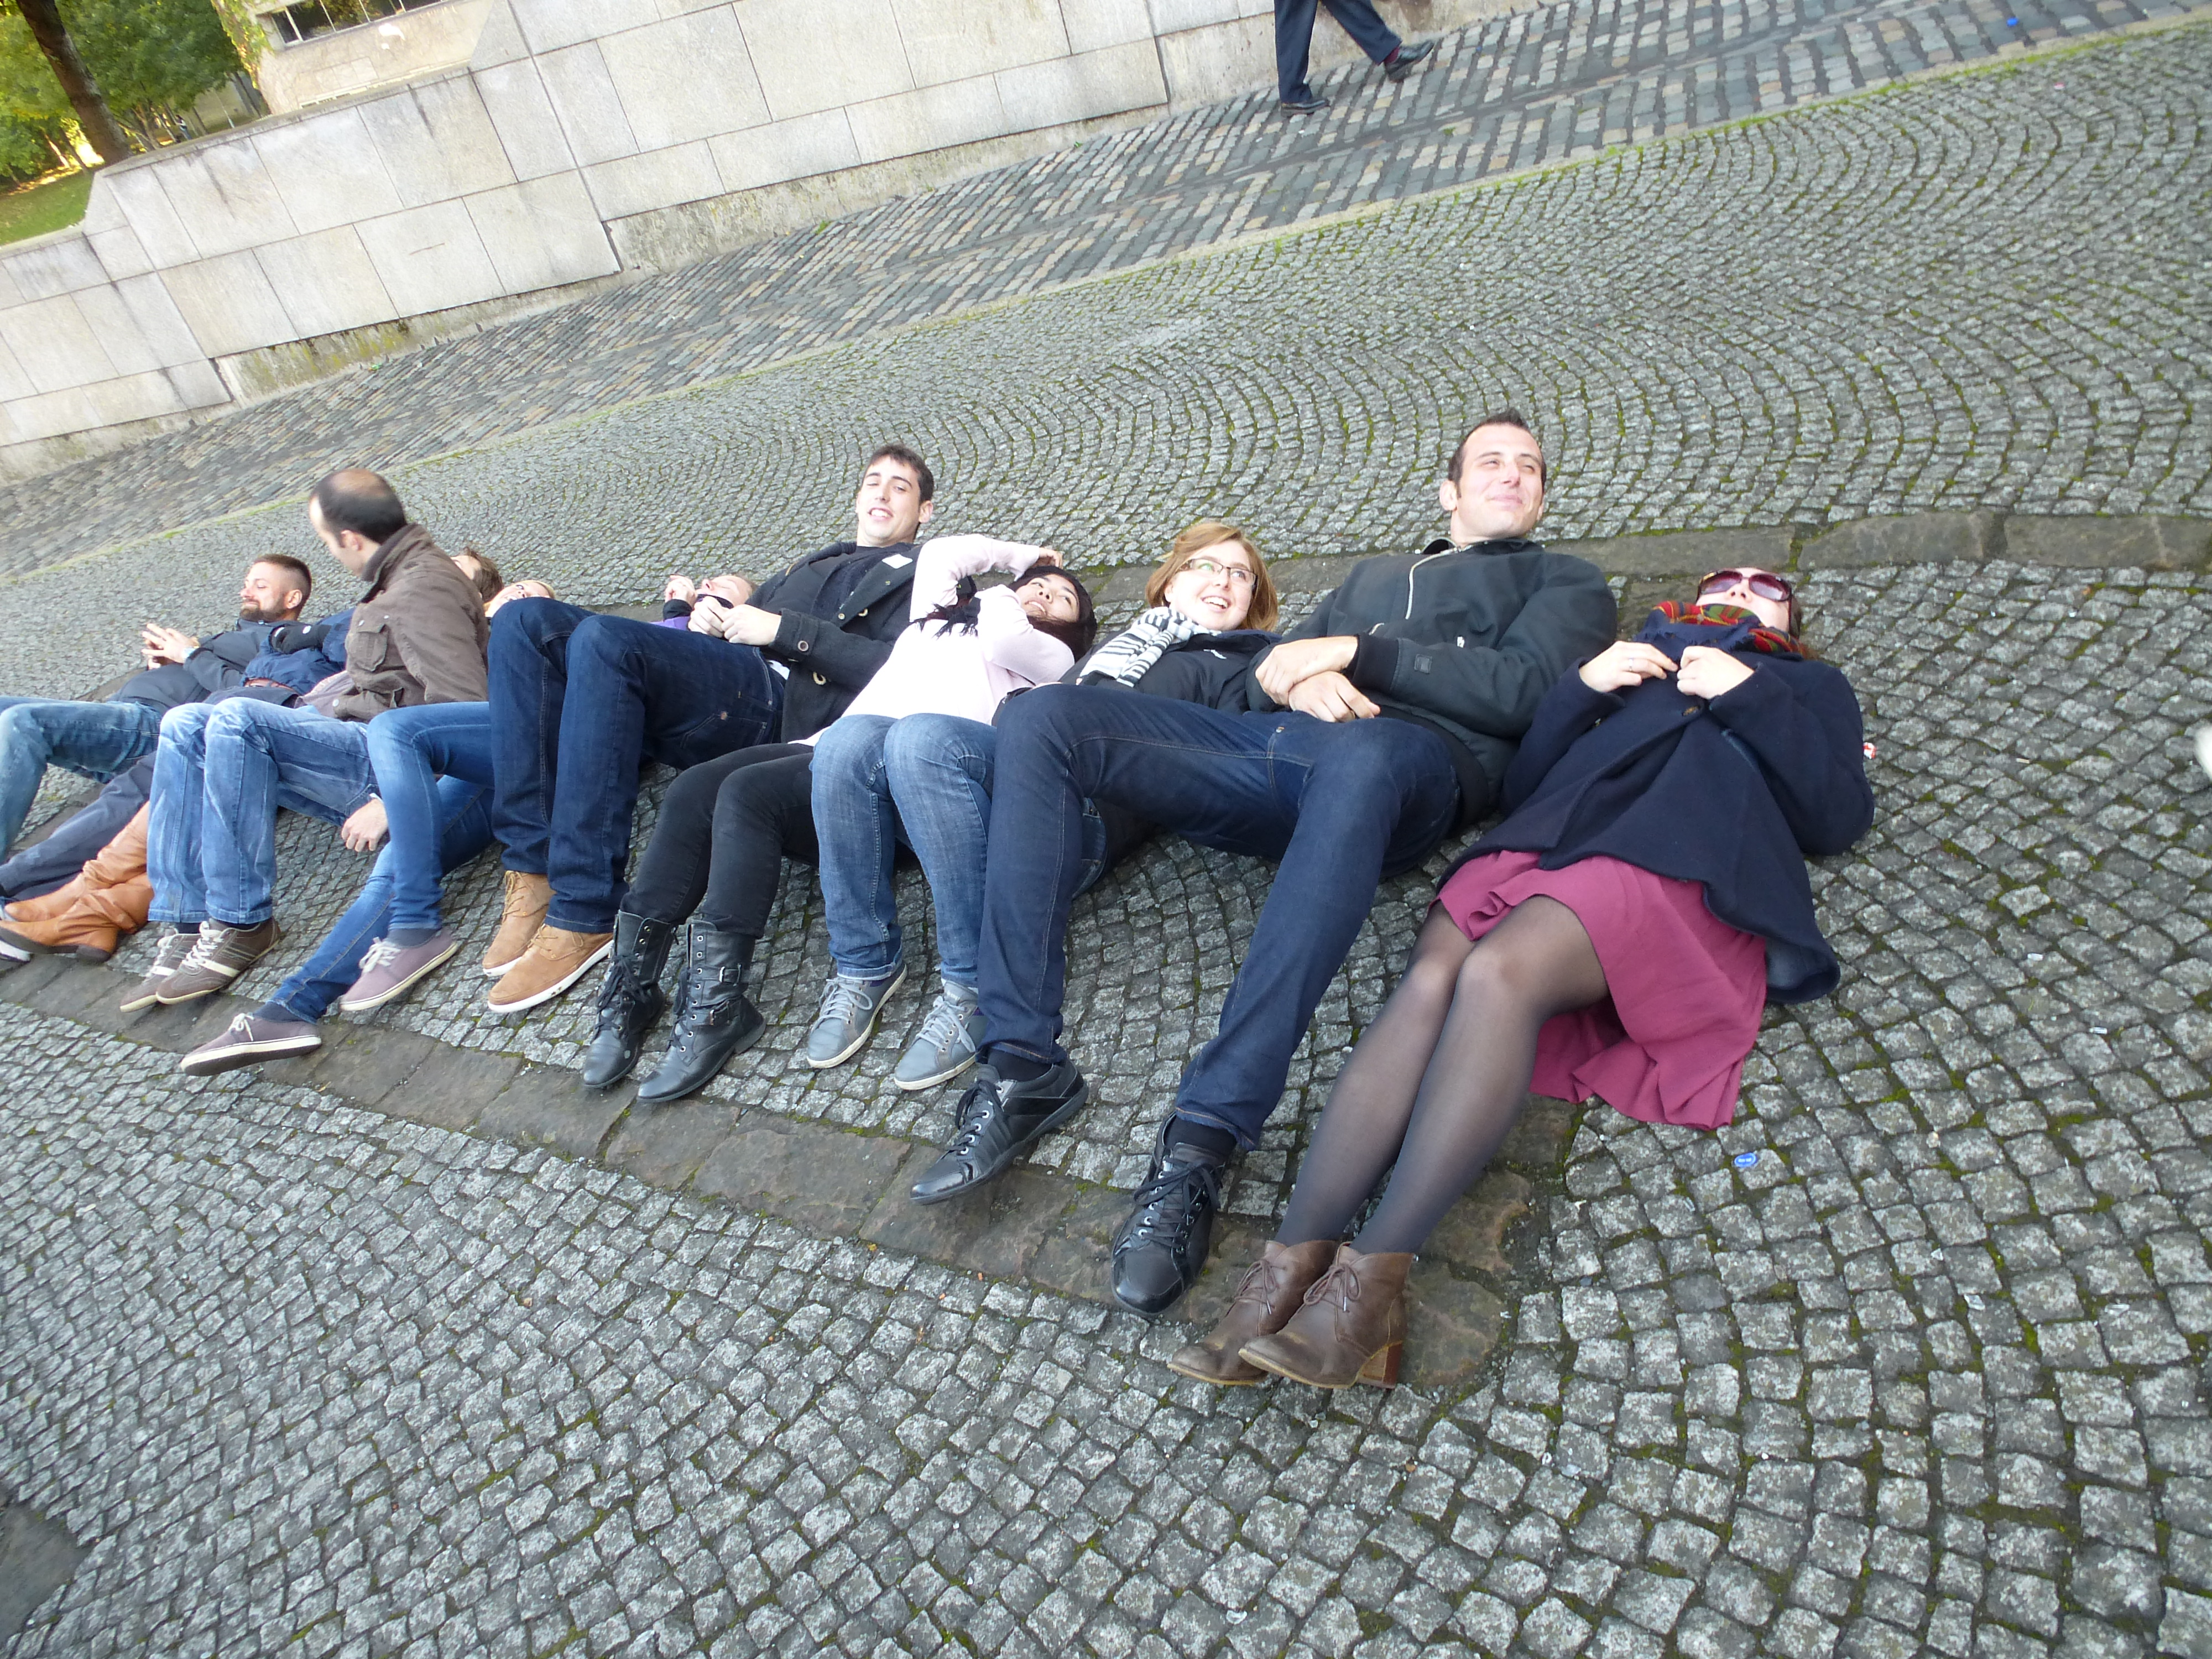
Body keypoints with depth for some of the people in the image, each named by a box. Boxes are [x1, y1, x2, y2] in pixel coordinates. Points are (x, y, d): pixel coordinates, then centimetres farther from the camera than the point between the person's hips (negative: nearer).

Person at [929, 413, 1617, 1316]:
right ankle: (1024, 1065, -23)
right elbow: (1266, 670, 26)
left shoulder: (1567, 582, 26)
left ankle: (1204, 1138, -45)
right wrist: (1294, 677, 1)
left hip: (1415, 760, -5)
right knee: (1041, 716, -16)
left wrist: (1355, 652, 1)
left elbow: (1521, 689, 4)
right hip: (1273, 750, 5)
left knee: (1364, 757, -44)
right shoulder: (1374, 574, 39)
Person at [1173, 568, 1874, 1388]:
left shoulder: (1811, 687, 36)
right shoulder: (1630, 667, 40)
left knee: (1500, 971, -34)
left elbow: (1839, 819, 15)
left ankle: (1374, 1278, -40)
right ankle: (1293, 1265, -38)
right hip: (1545, 839, 3)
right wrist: (1581, 688, 10)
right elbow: (1521, 784, 24)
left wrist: (1750, 695, 6)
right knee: (1429, 982, -30)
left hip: (1683, 864, -3)